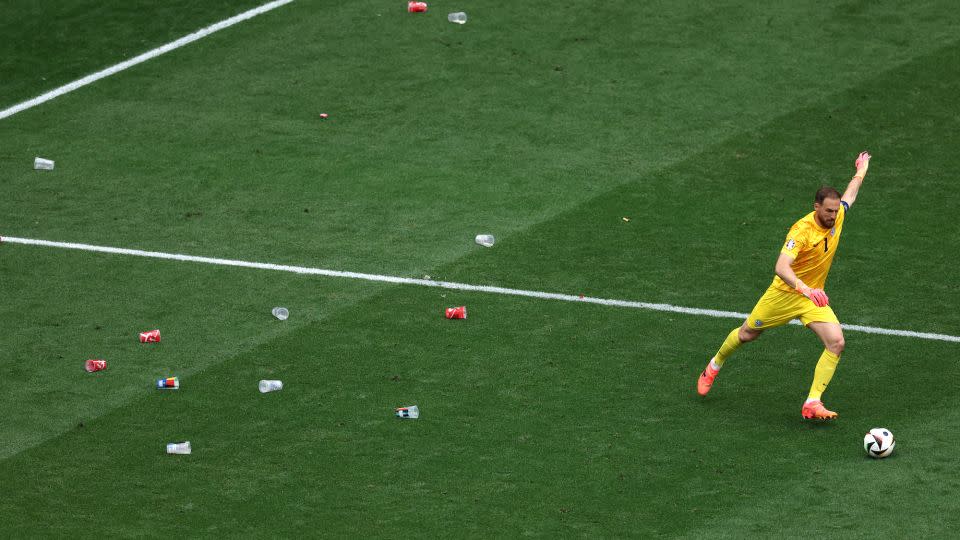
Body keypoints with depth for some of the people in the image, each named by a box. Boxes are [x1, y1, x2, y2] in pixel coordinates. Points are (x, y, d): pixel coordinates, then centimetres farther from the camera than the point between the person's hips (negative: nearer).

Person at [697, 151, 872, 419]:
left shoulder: (836, 216, -10)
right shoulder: (802, 231, -31)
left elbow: (850, 194, 15)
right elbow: (781, 267, -43)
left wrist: (861, 171, 33)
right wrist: (805, 289, -58)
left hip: (814, 296, 5)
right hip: (785, 293, -5)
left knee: (836, 343, -18)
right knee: (747, 334, 17)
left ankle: (813, 403, -15)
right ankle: (714, 366, 47)